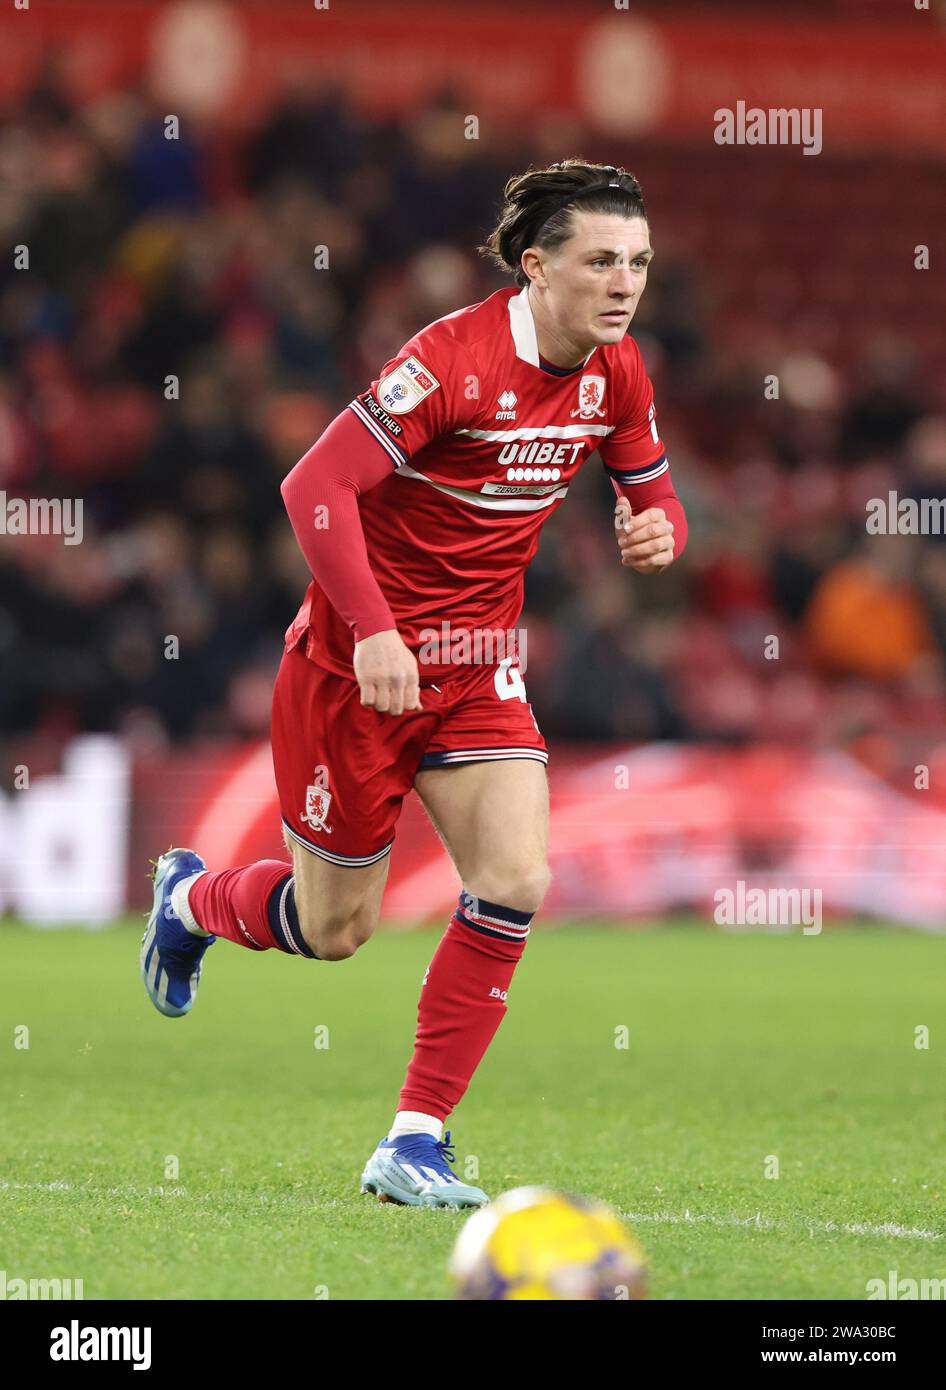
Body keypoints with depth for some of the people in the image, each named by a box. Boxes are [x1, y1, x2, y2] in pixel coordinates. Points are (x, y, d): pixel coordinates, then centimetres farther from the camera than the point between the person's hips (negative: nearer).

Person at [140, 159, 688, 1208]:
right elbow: (315, 486, -25)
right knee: (335, 928, 6)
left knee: (515, 882, -14)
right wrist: (373, 629, -31)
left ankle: (415, 1143, -5)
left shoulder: (616, 373, -1)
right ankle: (191, 899, 41)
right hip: (358, 658, -6)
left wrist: (657, 529, -10)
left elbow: (652, 495, 14)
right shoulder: (455, 358, -24)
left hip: (479, 667, 6)